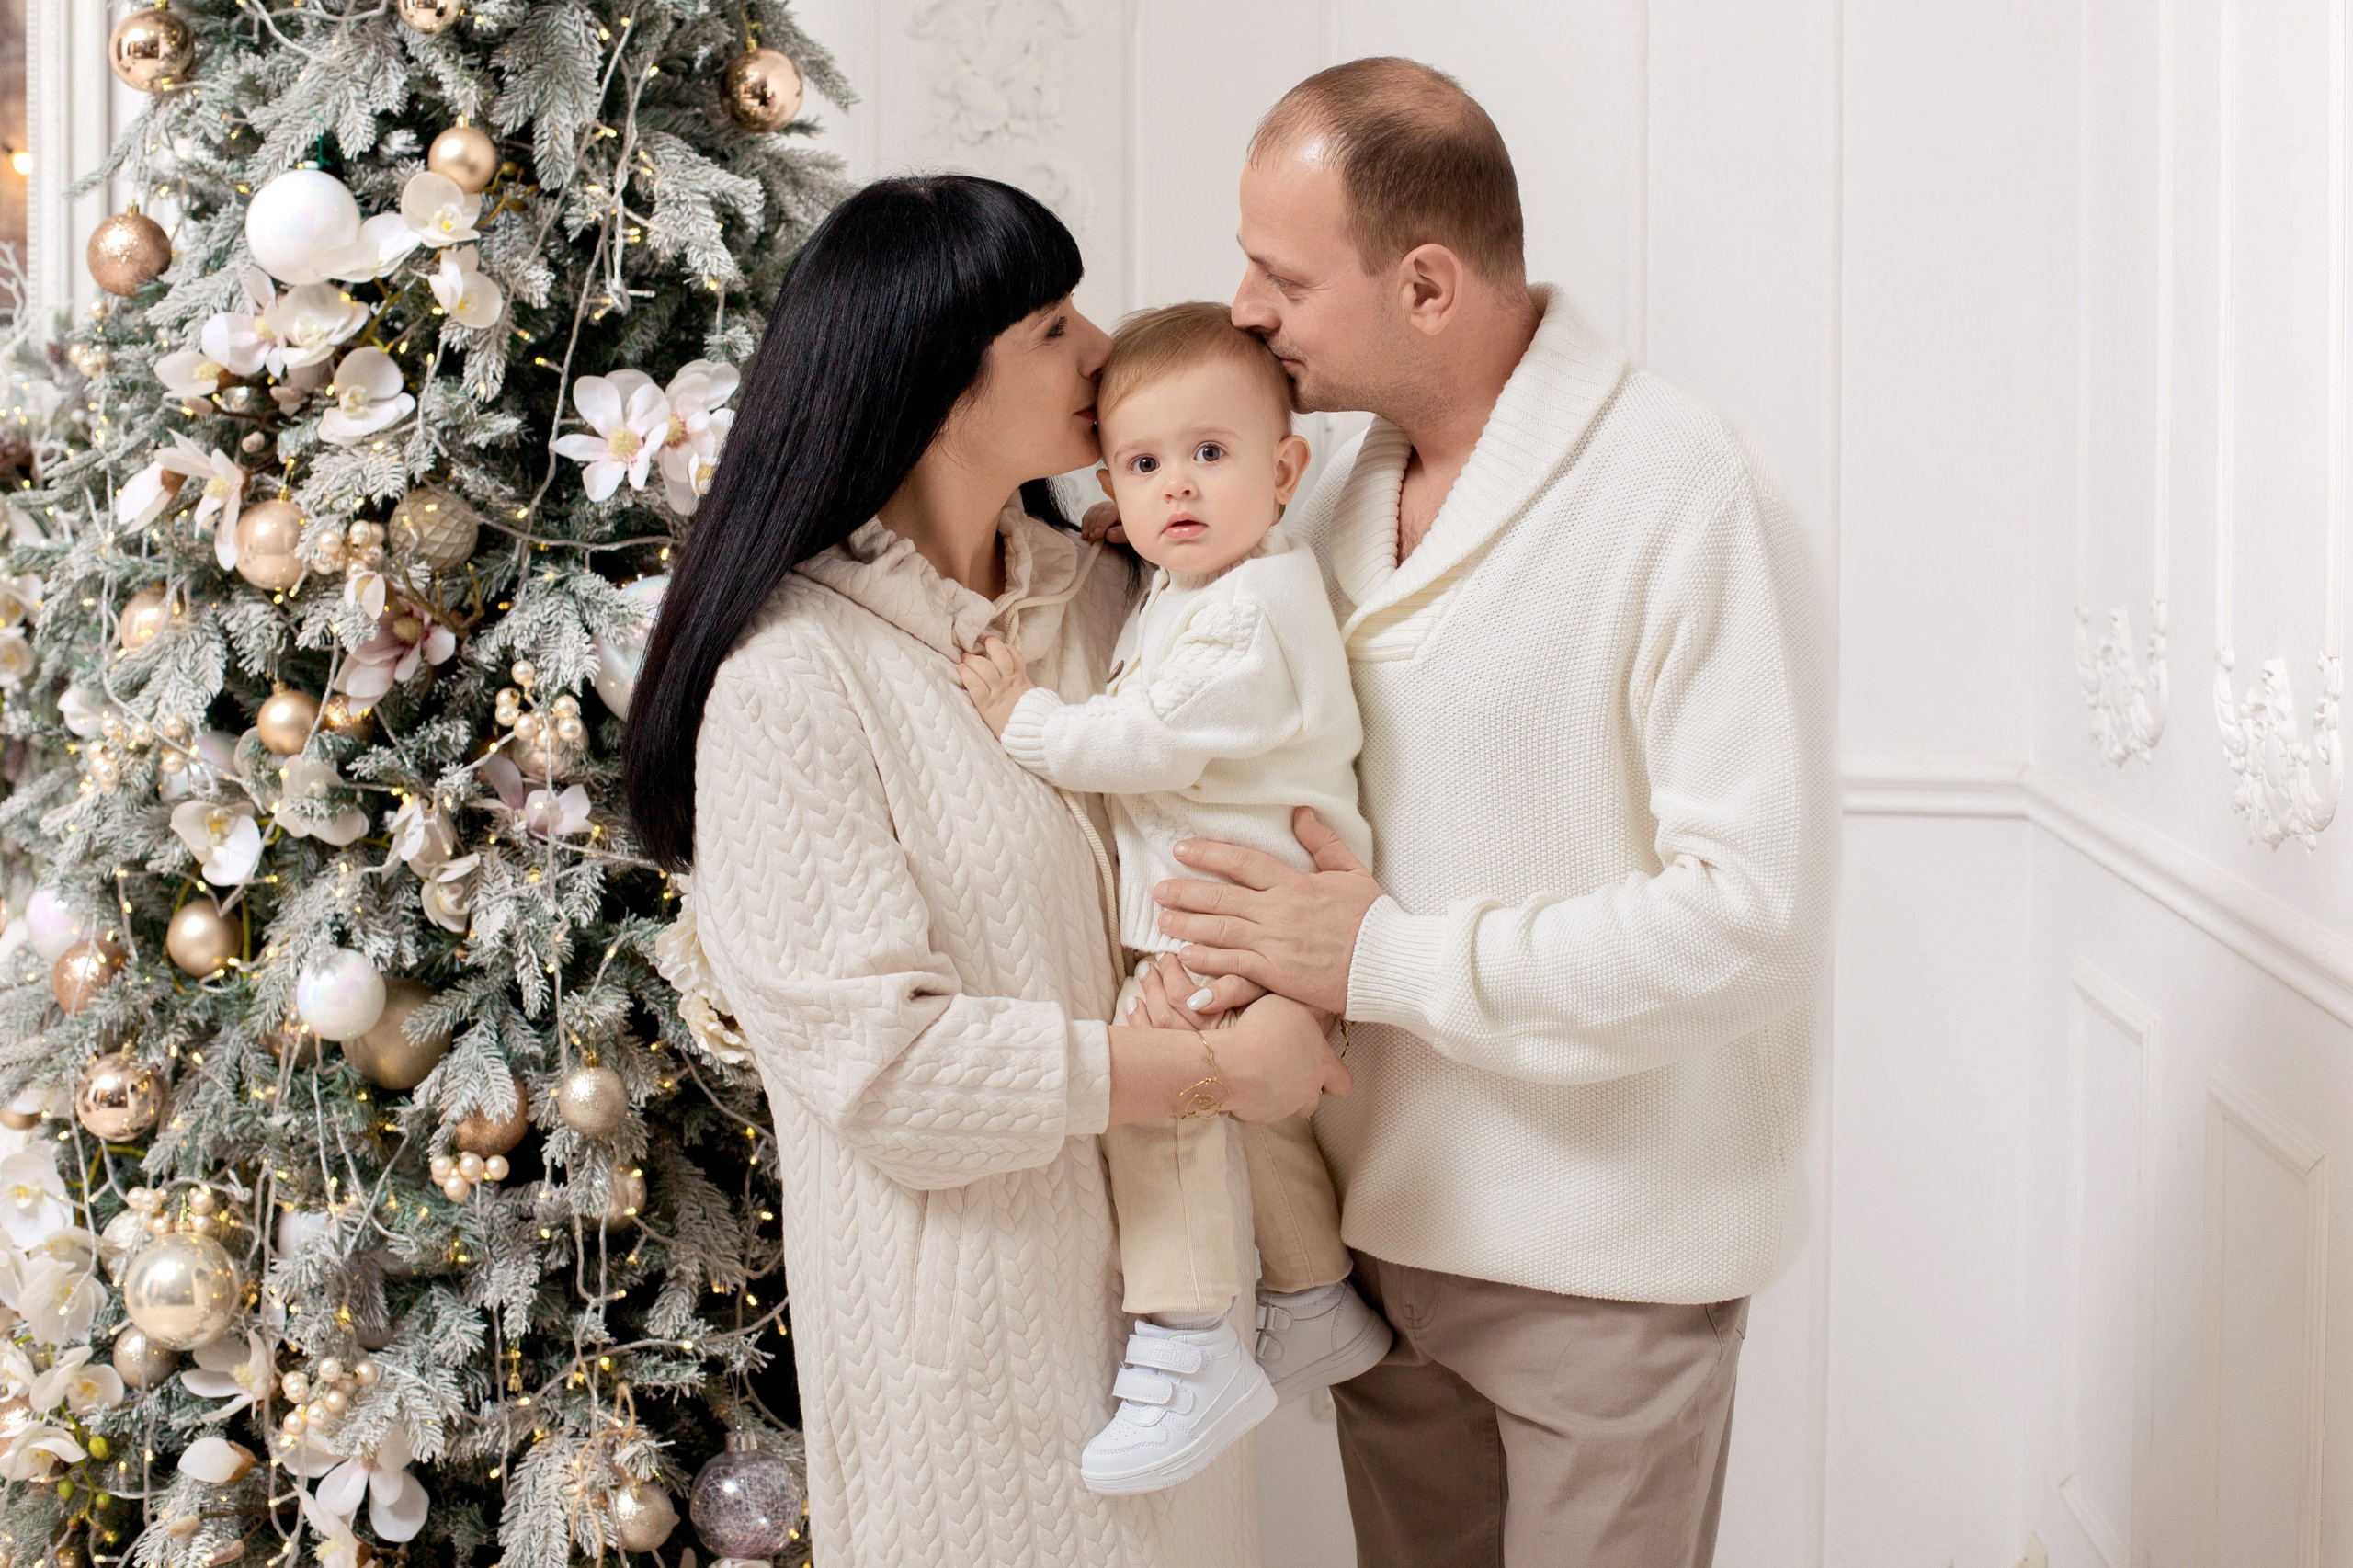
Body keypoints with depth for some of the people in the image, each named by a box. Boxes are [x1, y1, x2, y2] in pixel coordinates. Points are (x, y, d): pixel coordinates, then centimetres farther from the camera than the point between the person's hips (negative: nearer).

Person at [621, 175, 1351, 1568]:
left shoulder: (1096, 589, 3)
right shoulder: (787, 681, -18)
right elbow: (882, 1060, -22)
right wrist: (1219, 1063, -19)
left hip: (1161, 1233, 6)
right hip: (965, 1295, -6)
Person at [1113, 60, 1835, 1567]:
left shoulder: (1686, 495, -19)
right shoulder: (1349, 489, 5)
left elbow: (1759, 915, -24)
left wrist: (1389, 960, -23)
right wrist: (1219, 941, -8)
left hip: (1603, 1261, -6)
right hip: (1382, 1215, 7)